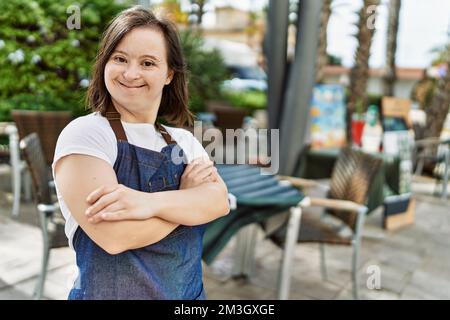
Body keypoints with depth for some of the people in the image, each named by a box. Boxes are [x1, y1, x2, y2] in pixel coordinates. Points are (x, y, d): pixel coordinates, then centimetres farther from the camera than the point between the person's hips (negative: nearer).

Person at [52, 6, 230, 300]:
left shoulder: (184, 141, 1)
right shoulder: (84, 133, -15)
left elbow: (219, 201, -15)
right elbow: (115, 236, -25)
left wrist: (150, 203, -31)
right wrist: (186, 195, -13)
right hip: (112, 291, -4)